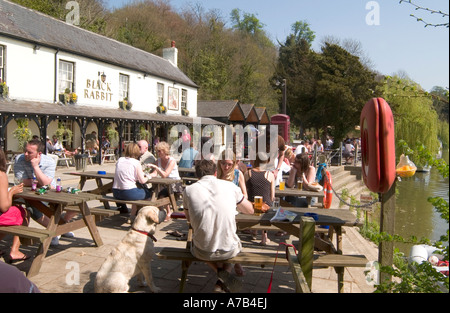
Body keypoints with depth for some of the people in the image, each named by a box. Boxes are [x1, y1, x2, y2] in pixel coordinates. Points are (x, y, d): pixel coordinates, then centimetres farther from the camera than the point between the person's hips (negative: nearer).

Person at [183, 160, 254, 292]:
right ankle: (222, 282, 18)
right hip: (229, 250, 0)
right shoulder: (230, 186, -5)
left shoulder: (189, 190, -5)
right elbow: (250, 210, 10)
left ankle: (220, 272, 9)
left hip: (201, 252, 0)